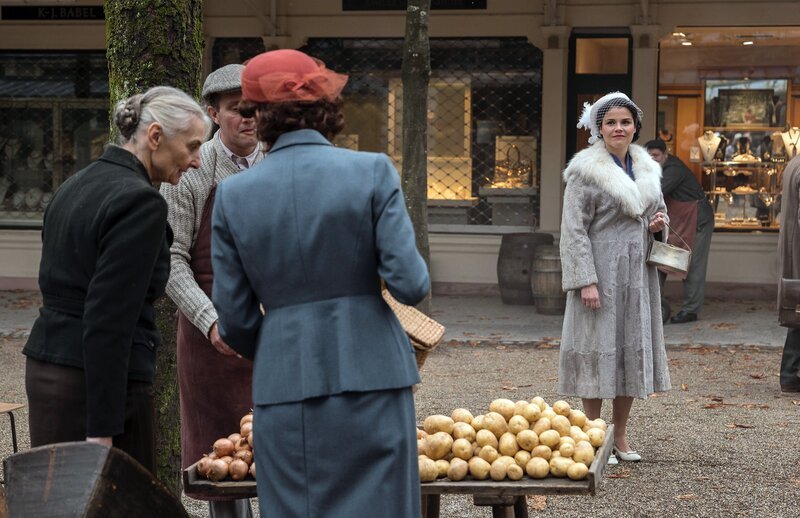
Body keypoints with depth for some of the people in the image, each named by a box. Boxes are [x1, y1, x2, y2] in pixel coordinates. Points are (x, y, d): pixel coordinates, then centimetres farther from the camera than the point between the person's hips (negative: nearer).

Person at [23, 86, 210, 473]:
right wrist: (103, 429, -21)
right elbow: (109, 320, -21)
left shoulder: (75, 186, 13)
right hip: (100, 379, -9)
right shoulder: (140, 202, -15)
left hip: (45, 365, 9)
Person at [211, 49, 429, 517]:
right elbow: (410, 284, -11)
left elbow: (235, 319, 5)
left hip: (283, 387, 2)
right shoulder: (372, 171, -5)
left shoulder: (234, 194, 1)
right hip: (370, 377, -1)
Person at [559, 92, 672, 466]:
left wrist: (659, 224, 0)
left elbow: (658, 210, 25)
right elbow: (574, 229, -12)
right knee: (598, 350, -3)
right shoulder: (585, 170, -8)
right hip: (601, 272, -6)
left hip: (638, 274, 7)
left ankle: (620, 437, 20)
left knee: (633, 351, 9)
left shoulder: (647, 168, 12)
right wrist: (586, 280, -19)